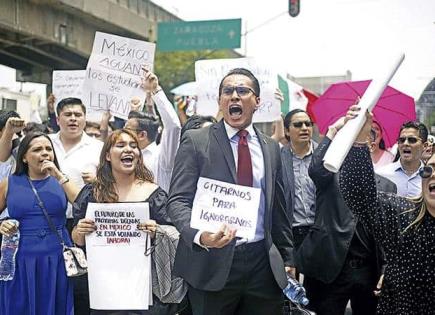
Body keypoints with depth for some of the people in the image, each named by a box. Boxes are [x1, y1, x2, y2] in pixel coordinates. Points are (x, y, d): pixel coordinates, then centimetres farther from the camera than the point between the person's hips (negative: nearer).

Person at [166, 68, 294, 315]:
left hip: (264, 264, 4)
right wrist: (199, 236, -25)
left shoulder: (271, 147, 12)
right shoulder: (195, 141, -1)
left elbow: (278, 208, 16)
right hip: (213, 264, -3)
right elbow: (178, 201, -7)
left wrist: (287, 258, 16)